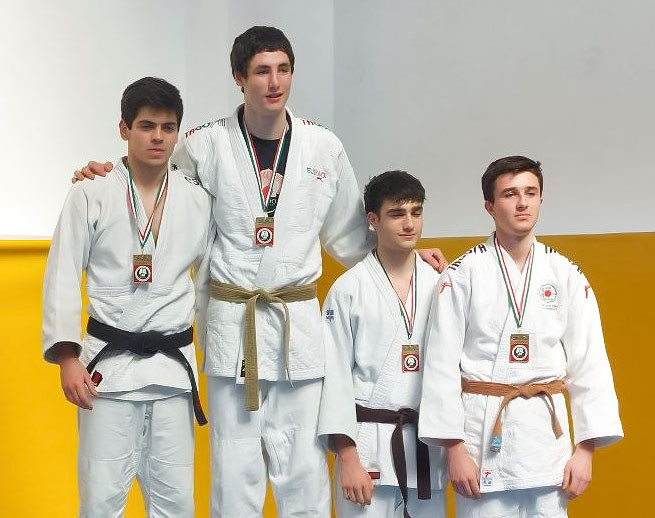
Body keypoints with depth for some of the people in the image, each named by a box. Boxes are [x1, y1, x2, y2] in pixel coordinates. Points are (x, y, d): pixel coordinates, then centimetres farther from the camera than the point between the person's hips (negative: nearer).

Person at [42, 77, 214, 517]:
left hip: (175, 364, 3)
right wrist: (68, 357, -11)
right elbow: (63, 278, -3)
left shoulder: (199, 201, 5)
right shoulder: (92, 195, -3)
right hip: (109, 364, -3)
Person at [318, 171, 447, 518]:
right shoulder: (348, 290, -4)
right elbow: (336, 375, -5)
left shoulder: (438, 286, 6)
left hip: (428, 444, 4)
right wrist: (348, 459, -8)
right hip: (368, 441, -3)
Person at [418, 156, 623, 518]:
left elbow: (588, 364, 5)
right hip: (484, 430, -2)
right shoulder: (463, 275, -2)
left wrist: (586, 448, 1)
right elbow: (442, 364, -4)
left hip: (547, 430, 2)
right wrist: (454, 449, -8)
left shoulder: (566, 276, 5)